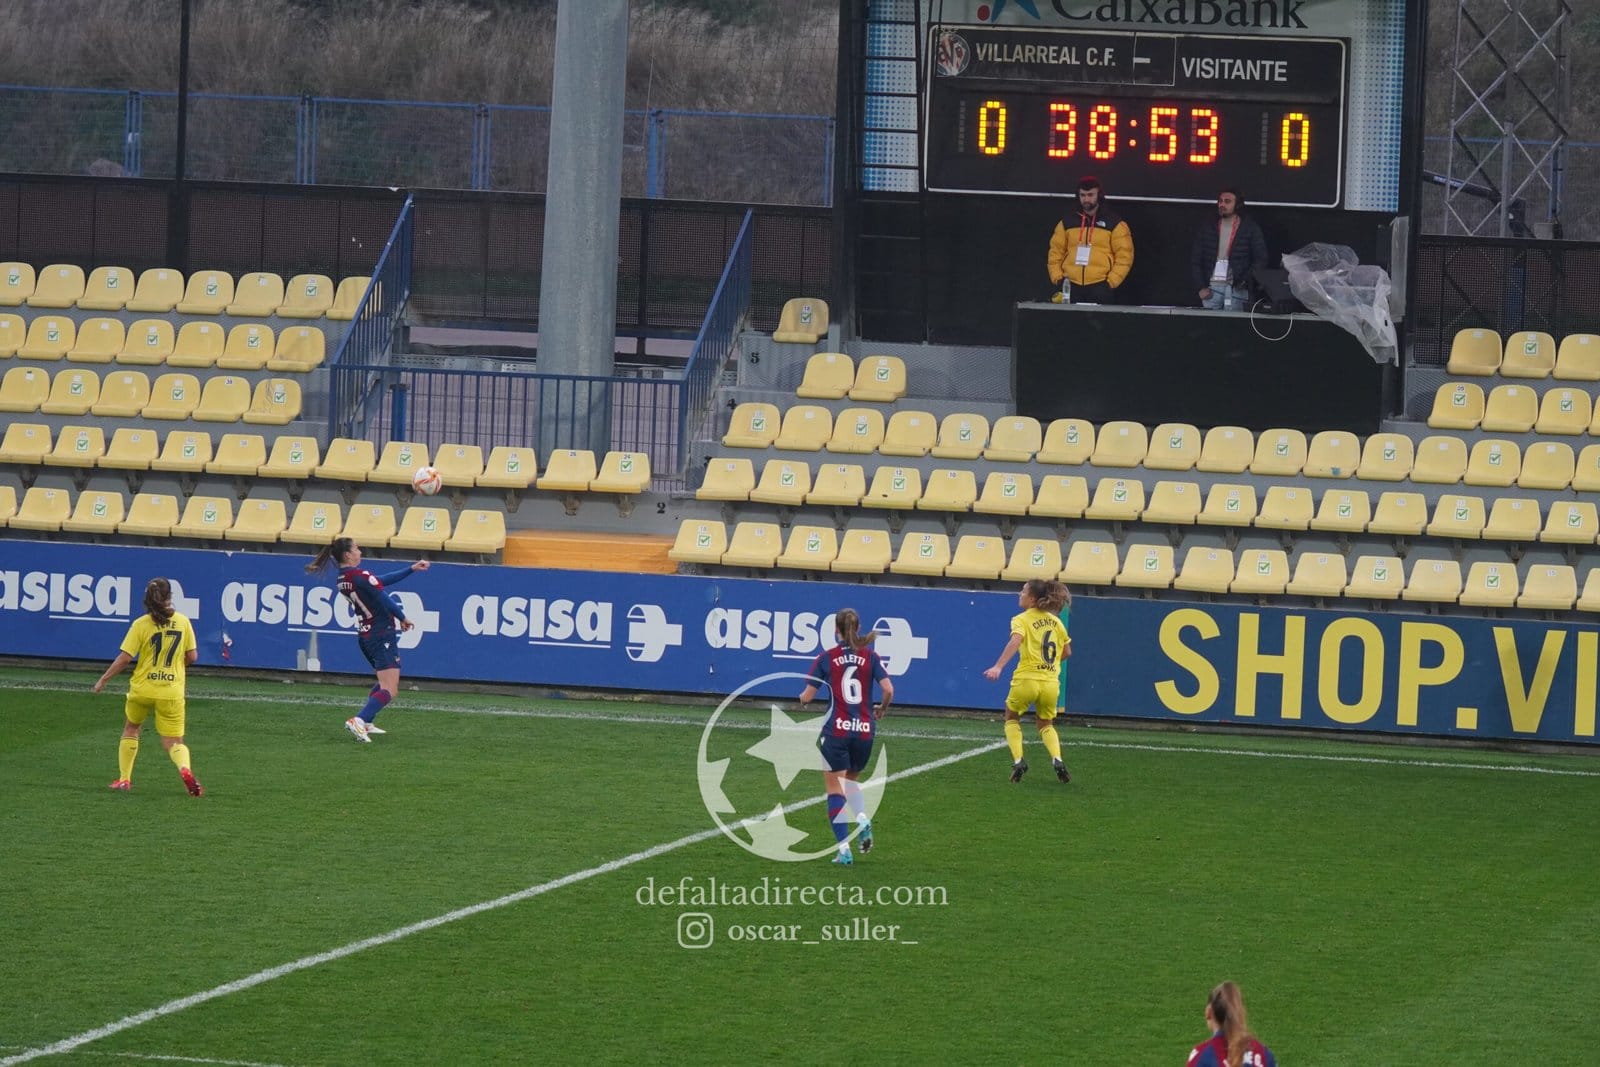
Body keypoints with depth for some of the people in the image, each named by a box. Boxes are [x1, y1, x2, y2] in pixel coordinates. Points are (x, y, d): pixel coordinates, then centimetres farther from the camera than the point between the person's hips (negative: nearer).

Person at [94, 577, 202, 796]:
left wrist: (103, 680, 2)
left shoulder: (141, 624, -8)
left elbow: (125, 658, -10)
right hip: (172, 692, 1)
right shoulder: (183, 622, -1)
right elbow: (192, 656, 4)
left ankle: (124, 779, 24)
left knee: (131, 729, 25)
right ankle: (185, 769, -26)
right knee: (173, 742, 6)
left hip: (142, 689, -1)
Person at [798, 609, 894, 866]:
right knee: (852, 778, 26)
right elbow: (889, 690, -7)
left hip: (836, 731, -3)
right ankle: (862, 819, -2)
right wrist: (882, 709, 14)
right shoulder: (870, 657, 1)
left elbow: (807, 697, 0)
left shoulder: (826, 659, -3)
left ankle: (844, 849, -8)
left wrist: (802, 697, 24)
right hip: (864, 729, 3)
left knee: (835, 788, 2)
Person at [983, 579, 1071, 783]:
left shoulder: (1022, 620, -3)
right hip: (1051, 682, 4)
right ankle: (1057, 760, -2)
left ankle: (1018, 760, 5)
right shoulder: (1056, 621, 12)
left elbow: (1015, 641, -23)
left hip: (1027, 678, -4)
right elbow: (1067, 652, 17)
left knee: (1012, 717, 22)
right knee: (1046, 724, 24)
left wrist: (998, 667, -32)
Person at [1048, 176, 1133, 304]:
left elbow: (1124, 257, 0)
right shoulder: (1067, 222, 14)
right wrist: (1057, 279, 3)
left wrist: (1111, 283, -8)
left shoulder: (1115, 223, 3)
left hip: (1100, 288, -3)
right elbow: (1056, 252, 15)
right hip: (1070, 287, 3)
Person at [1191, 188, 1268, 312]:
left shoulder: (1250, 228, 3)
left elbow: (1260, 260, 0)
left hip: (1236, 289, -2)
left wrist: (1244, 281, -11)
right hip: (1212, 287, 2)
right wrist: (1200, 287, 0)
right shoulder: (1207, 226, 10)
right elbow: (1195, 260, 10)